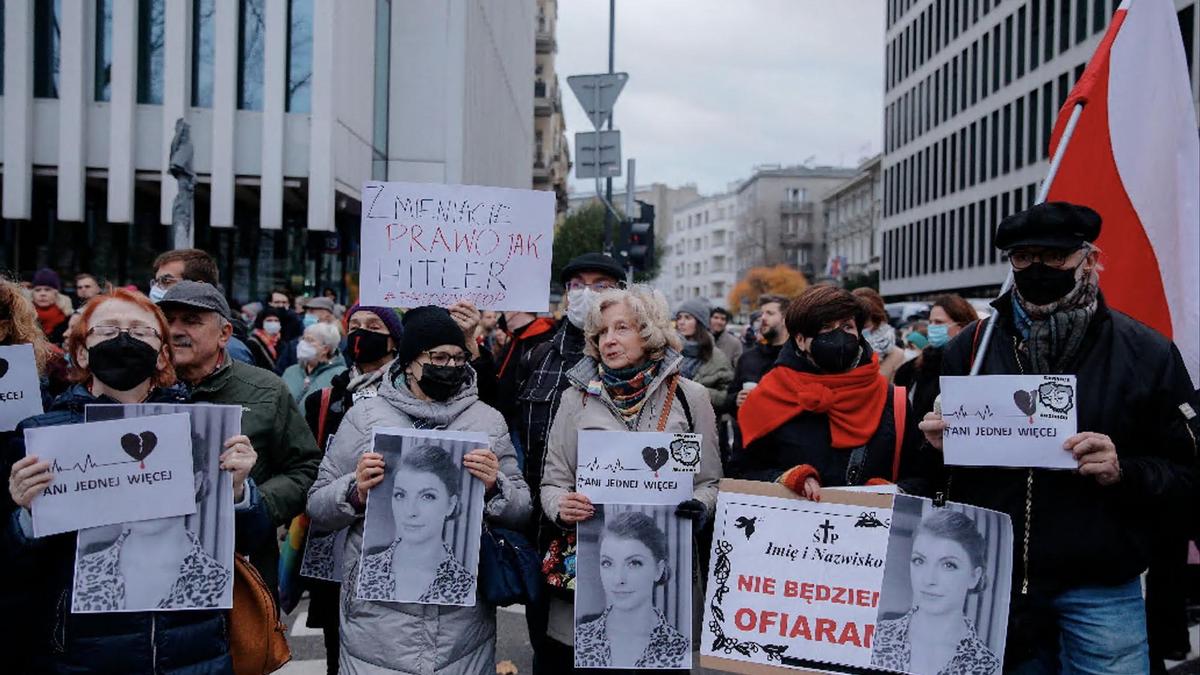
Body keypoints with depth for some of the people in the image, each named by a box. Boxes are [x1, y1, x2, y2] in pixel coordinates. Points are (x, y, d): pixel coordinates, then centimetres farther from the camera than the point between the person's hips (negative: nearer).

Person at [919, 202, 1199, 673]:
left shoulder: (1145, 352, -2)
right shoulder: (970, 346, 4)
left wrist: (1123, 472, -20)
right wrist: (938, 444, -8)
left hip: (1100, 588, -2)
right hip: (992, 579, 2)